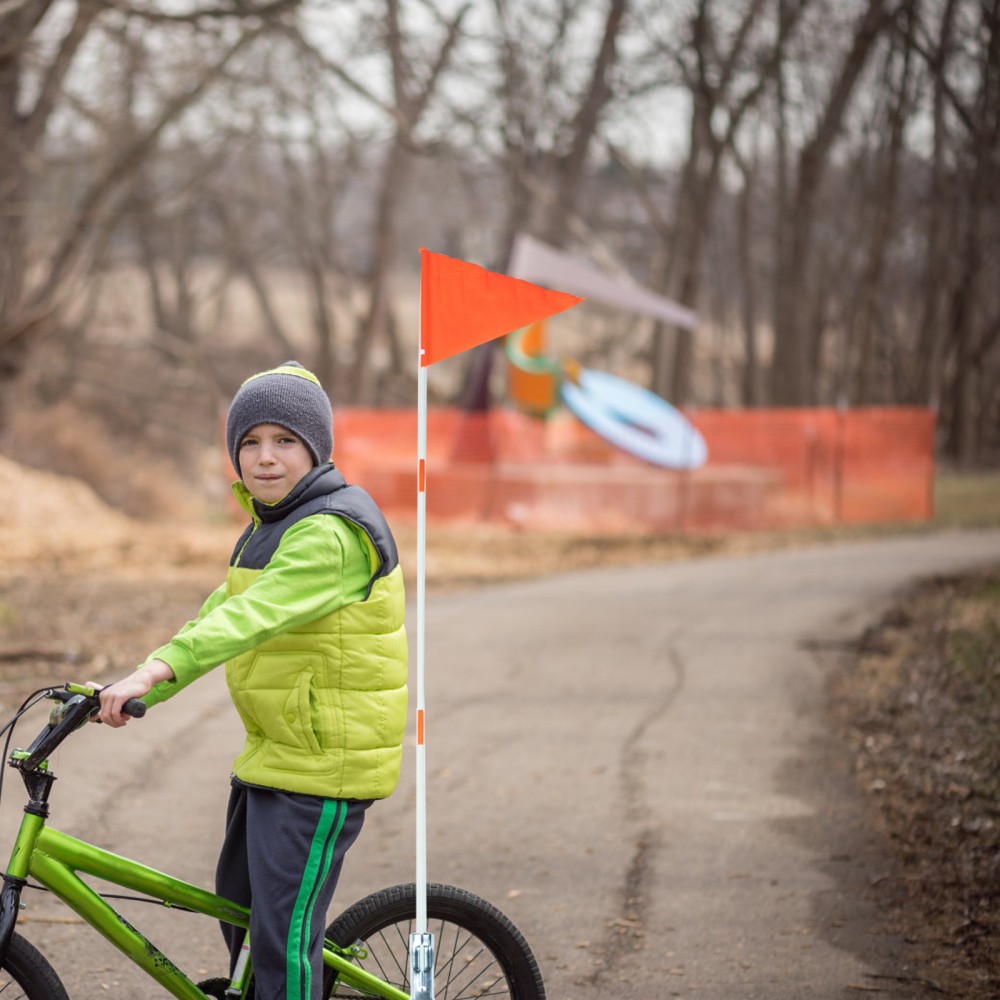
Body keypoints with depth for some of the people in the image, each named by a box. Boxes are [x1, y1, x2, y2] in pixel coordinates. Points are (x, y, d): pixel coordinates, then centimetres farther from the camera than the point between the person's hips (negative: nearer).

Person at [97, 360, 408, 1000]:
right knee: (239, 906, 22)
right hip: (274, 752, 10)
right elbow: (219, 612, 14)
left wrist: (157, 670, -44)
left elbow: (254, 614, -33)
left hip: (324, 761, -10)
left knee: (283, 934, -10)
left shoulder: (332, 532, -19)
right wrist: (141, 687, 3)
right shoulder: (270, 526, 15)